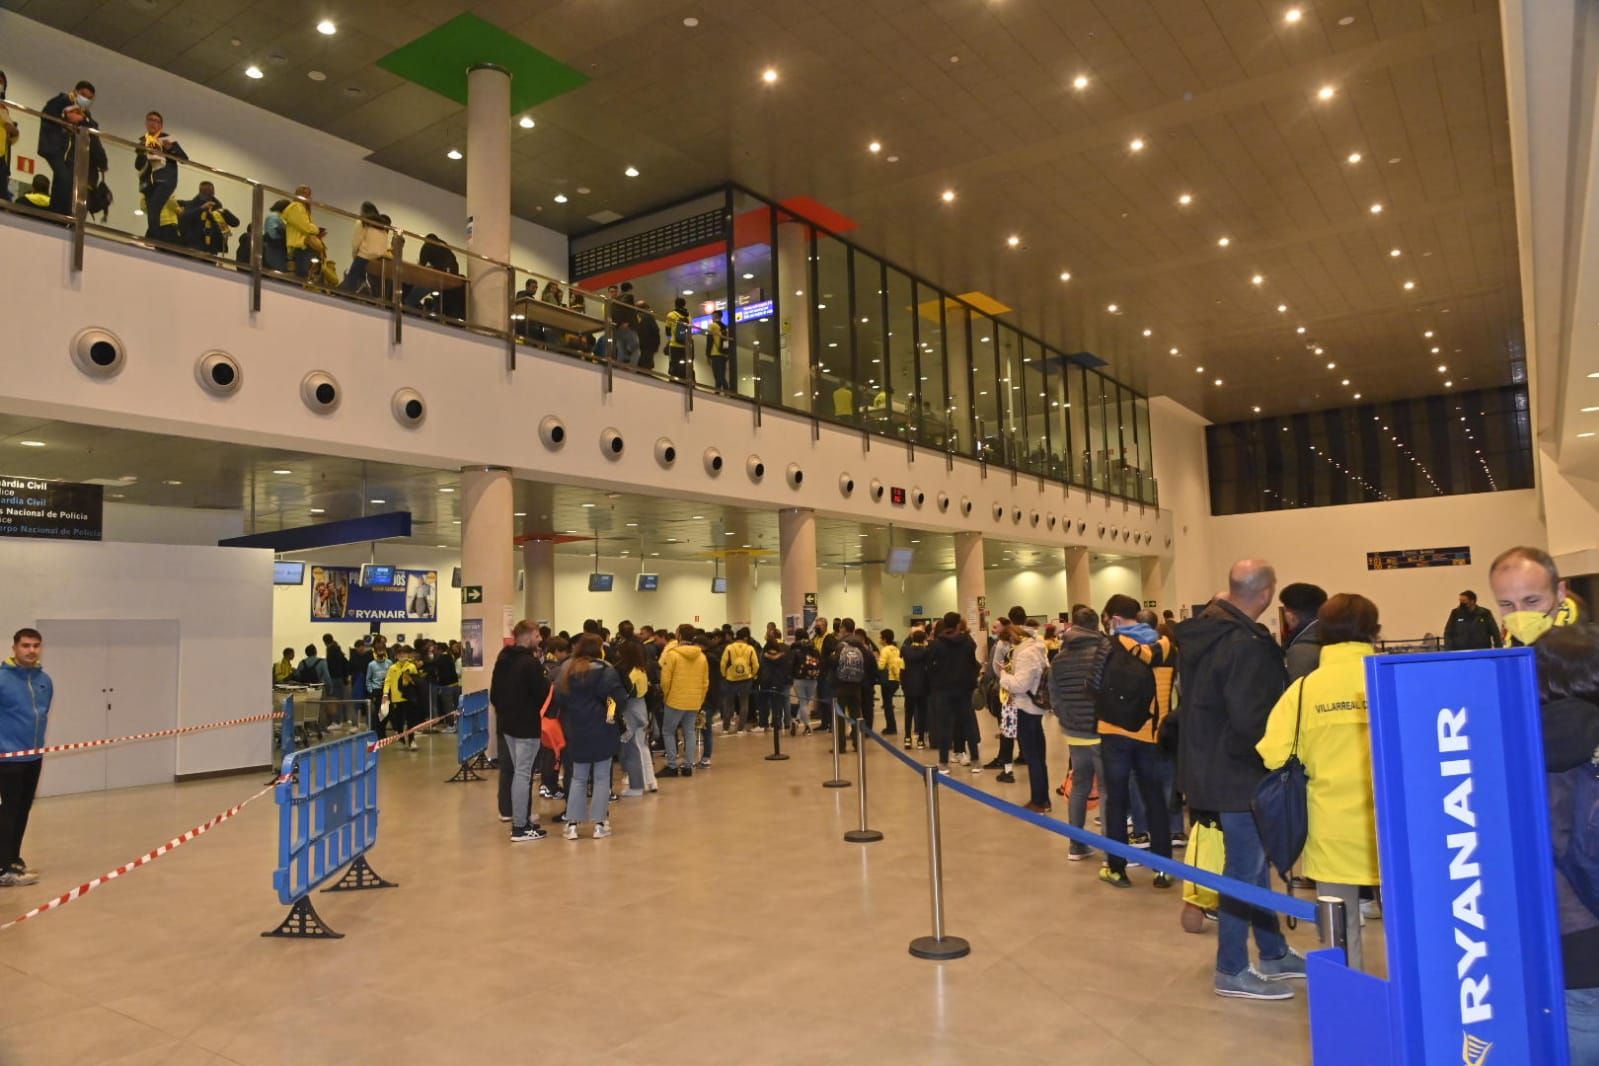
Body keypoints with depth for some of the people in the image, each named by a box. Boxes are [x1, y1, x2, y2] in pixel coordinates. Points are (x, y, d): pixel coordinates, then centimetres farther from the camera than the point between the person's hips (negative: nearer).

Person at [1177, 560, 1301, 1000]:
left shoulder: (1203, 630, 5)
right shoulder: (1246, 644, -24)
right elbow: (1252, 720, -27)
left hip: (1210, 764, 9)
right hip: (1240, 773, -9)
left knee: (1252, 863, 20)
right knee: (1245, 869, 4)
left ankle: (1274, 954, 35)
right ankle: (1232, 971, 16)